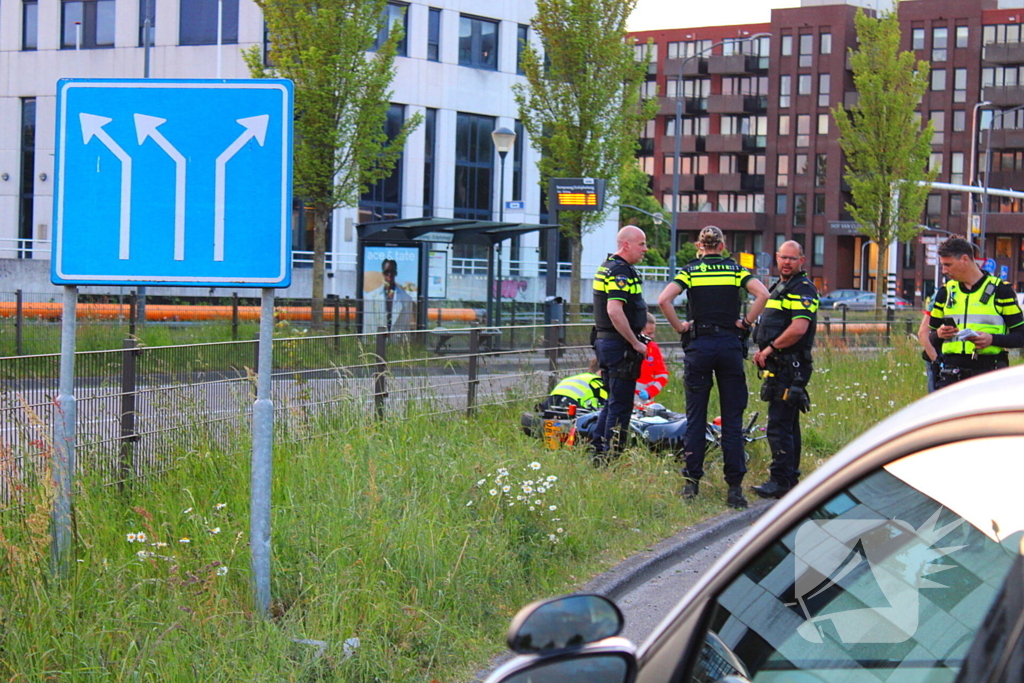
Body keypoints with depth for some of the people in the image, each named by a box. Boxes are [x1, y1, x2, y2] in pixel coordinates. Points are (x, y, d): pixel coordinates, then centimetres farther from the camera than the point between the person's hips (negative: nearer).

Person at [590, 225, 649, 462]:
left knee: (613, 402, 17)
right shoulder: (621, 271, -16)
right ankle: (611, 458, -4)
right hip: (620, 345, -11)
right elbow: (614, 311, -26)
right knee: (620, 405, -6)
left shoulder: (606, 267, 17)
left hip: (604, 341, 11)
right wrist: (636, 343, -20)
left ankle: (597, 452, 21)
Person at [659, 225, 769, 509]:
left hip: (698, 345, 0)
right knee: (732, 419, 2)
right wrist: (746, 322, -1)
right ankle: (734, 487, -1)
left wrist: (679, 327, -2)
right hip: (730, 344, 1)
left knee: (696, 417, 7)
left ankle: (691, 482, 7)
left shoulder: (690, 270, 2)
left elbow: (664, 299, -12)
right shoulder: (735, 269, 5)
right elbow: (762, 294, -10)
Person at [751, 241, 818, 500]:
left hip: (791, 367, -10)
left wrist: (770, 349, -15)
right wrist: (763, 352, 11)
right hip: (778, 366, 10)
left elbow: (798, 328, -23)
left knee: (779, 425, -13)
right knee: (788, 424, 15)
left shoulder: (803, 289, -11)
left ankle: (780, 481, -13)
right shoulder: (777, 287, 21)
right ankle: (791, 477, 21)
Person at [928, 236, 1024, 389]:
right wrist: (939, 333, -2)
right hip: (951, 376, 4)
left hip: (989, 375, -4)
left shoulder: (1001, 290, 1)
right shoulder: (945, 292, 15)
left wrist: (992, 339, -17)